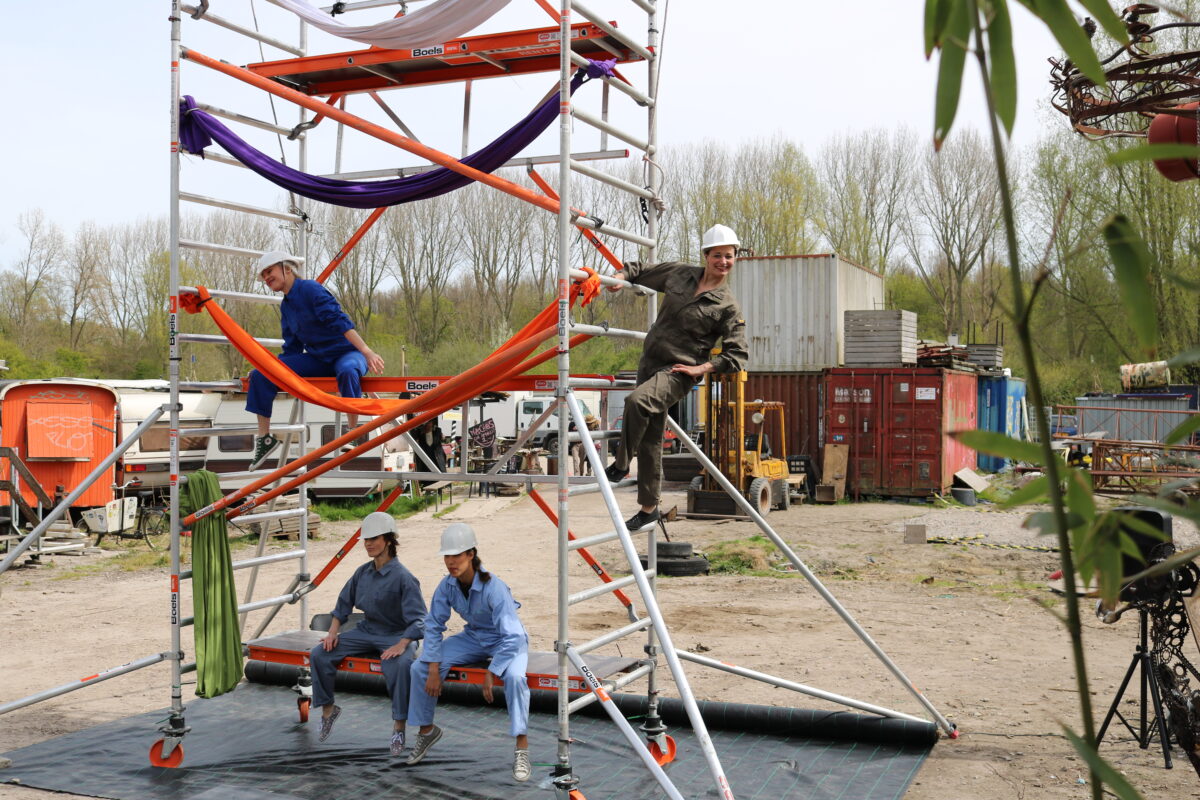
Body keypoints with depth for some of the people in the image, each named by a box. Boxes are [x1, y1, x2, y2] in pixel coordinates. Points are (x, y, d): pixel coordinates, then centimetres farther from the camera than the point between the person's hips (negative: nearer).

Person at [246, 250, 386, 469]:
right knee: (260, 375, -7)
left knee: (347, 371, -45)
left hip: (345, 353, -8)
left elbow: (339, 321, -24)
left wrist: (367, 352, -32)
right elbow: (292, 348, 16)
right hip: (316, 359, 8)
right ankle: (264, 438, 0)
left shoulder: (310, 289, -13)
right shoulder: (286, 307, 12)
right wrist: (269, 370, 8)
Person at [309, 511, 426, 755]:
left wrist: (401, 645, -33)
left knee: (401, 666, -39)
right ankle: (327, 708, 12)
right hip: (366, 631, 7)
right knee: (319, 655, -7)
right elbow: (344, 603, 16)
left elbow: (417, 620, -19)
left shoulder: (403, 577, -16)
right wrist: (333, 632, 1)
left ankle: (399, 726, -23)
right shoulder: (363, 572, 4)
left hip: (397, 635, -7)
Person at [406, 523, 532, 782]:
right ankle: (426, 730, 14)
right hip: (473, 637, 6)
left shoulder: (494, 588, -31)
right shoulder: (447, 586, -14)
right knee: (419, 667, -10)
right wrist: (434, 669, -14)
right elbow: (433, 625, -6)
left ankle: (522, 749, -26)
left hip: (506, 641, -5)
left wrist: (491, 673, -32)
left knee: (514, 676, -38)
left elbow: (512, 636, -31)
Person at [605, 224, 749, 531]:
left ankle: (621, 465, -17)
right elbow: (642, 273, 22)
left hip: (678, 372, -5)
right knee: (650, 440, 9)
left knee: (637, 400, -35)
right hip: (650, 362, 6)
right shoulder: (679, 274, 7)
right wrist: (623, 276, 2)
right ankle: (649, 507, 21)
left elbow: (737, 355, -7)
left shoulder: (728, 306, -6)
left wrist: (701, 369, -15)